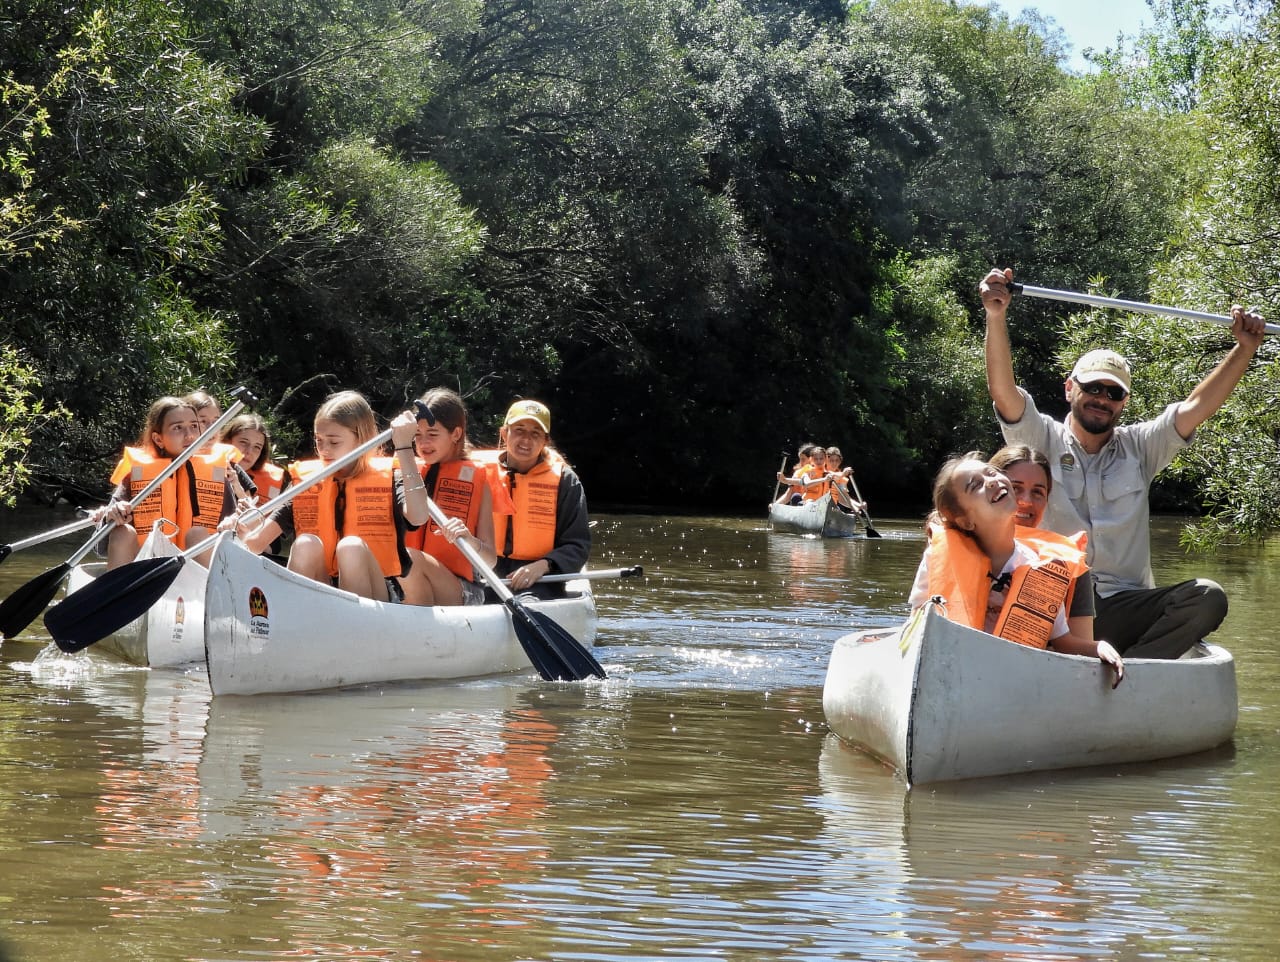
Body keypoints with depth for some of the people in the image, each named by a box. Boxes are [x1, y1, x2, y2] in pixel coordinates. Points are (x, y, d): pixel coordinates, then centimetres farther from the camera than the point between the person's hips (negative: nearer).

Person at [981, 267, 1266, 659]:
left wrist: (1245, 349, -2)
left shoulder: (1139, 447, 19)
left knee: (1207, 597, -26)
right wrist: (996, 316, -20)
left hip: (1125, 609, 2)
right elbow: (1003, 390, -5)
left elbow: (1196, 407, 10)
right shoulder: (1044, 441, 10)